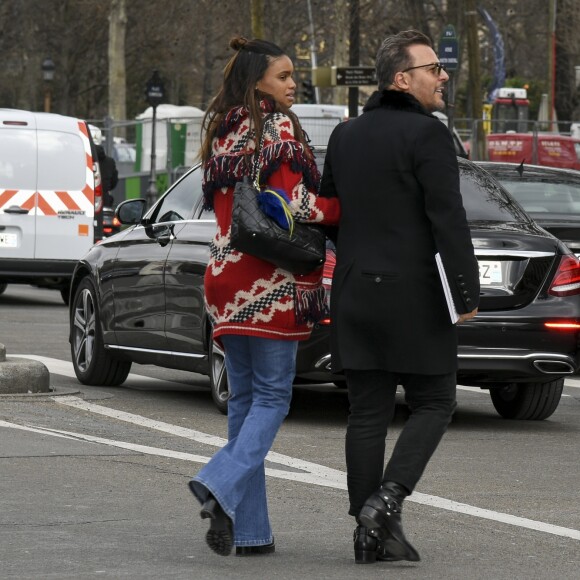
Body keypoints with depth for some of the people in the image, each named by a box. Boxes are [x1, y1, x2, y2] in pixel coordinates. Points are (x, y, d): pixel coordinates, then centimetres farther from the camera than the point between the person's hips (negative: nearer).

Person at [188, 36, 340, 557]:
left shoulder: (222, 134, 15)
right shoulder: (278, 128, -8)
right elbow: (297, 203, -16)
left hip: (226, 275, 7)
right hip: (272, 279, -7)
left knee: (244, 397, 9)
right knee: (272, 396, -2)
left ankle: (249, 528, 7)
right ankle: (223, 486, -23)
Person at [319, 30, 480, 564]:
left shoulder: (346, 135, 12)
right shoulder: (427, 134, -11)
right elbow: (448, 219, -16)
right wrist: (468, 292, -13)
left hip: (356, 293, 7)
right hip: (413, 295, -7)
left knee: (368, 413, 7)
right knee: (433, 404, 5)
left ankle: (372, 533, 6)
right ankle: (386, 500, -11)